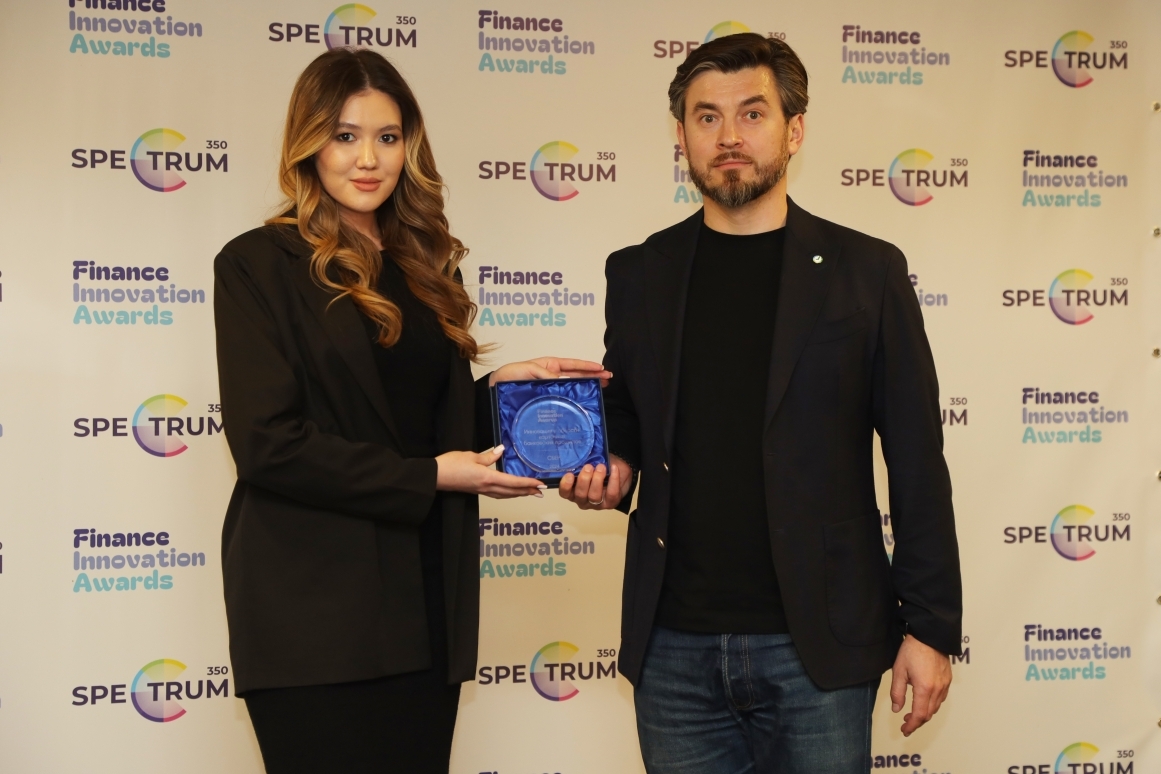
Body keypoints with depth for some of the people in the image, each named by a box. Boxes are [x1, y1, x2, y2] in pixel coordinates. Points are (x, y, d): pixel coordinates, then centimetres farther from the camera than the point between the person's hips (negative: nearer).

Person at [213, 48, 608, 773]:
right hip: (315, 614, -6)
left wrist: (497, 389, 1)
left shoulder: (421, 267, 14)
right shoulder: (259, 264, -5)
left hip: (426, 604, 6)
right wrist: (428, 477, -13)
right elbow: (267, 443, -13)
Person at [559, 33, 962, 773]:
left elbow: (917, 462, 0)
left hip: (816, 646, -2)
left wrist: (930, 626, -3)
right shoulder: (639, 273, 8)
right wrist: (608, 474, -5)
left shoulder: (866, 270, 0)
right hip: (674, 647, 2)